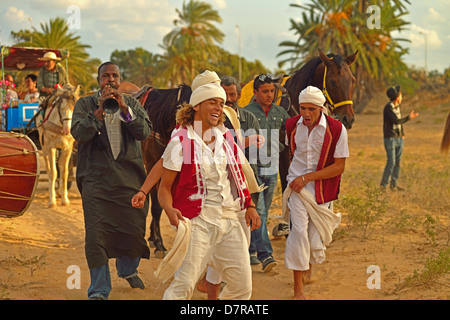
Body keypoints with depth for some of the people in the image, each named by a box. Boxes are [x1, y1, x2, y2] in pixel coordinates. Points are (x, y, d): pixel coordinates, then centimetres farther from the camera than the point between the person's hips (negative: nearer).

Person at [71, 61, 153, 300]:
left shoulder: (132, 104, 11)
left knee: (134, 229, 7)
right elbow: (79, 133, -8)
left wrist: (124, 109, -15)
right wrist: (99, 110, -17)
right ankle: (99, 290, -1)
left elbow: (144, 132, -4)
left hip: (129, 176, 2)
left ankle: (128, 269, 37)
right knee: (96, 233, -8)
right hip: (96, 176, -2)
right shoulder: (85, 104, 6)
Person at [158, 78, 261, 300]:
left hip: (229, 221, 6)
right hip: (196, 221, -6)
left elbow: (238, 177, 22)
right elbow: (164, 187, -3)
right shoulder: (181, 142, -4)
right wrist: (170, 210, -22)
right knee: (184, 285, -14)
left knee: (242, 285, 3)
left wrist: (249, 206, 8)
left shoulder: (225, 138, 12)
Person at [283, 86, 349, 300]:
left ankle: (308, 264, 41)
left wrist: (307, 177, -16)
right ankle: (298, 288, -9)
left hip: (322, 189, -1)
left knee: (316, 242, 3)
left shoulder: (336, 129, -12)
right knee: (298, 232, -17)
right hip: (297, 186, 1)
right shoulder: (291, 125, -1)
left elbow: (339, 166, -12)